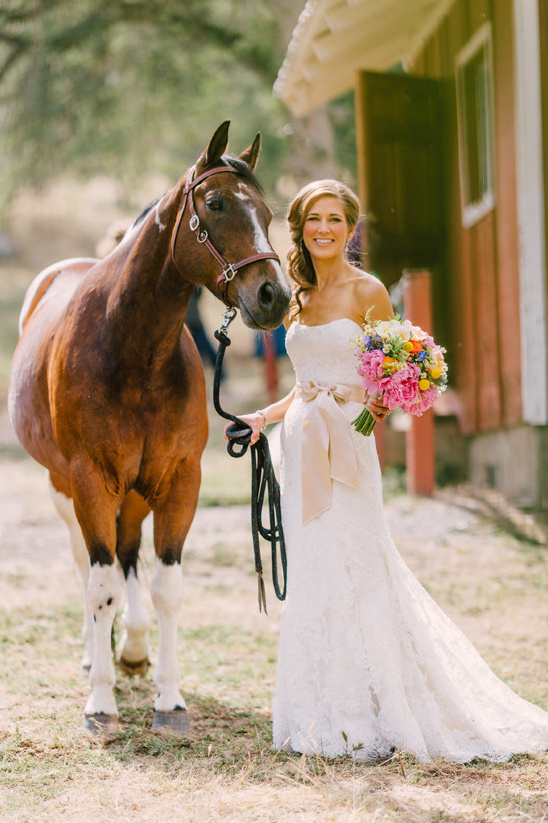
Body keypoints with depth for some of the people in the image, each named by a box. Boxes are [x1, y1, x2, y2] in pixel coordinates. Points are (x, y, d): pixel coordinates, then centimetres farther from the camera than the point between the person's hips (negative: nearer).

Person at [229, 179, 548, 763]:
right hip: (300, 448, 6)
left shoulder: (368, 292, -4)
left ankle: (369, 721, 3)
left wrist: (379, 406, -23)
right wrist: (265, 417, 12)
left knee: (349, 575, -7)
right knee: (311, 577, 7)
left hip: (344, 451, -6)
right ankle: (327, 716, 16)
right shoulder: (299, 301, 14)